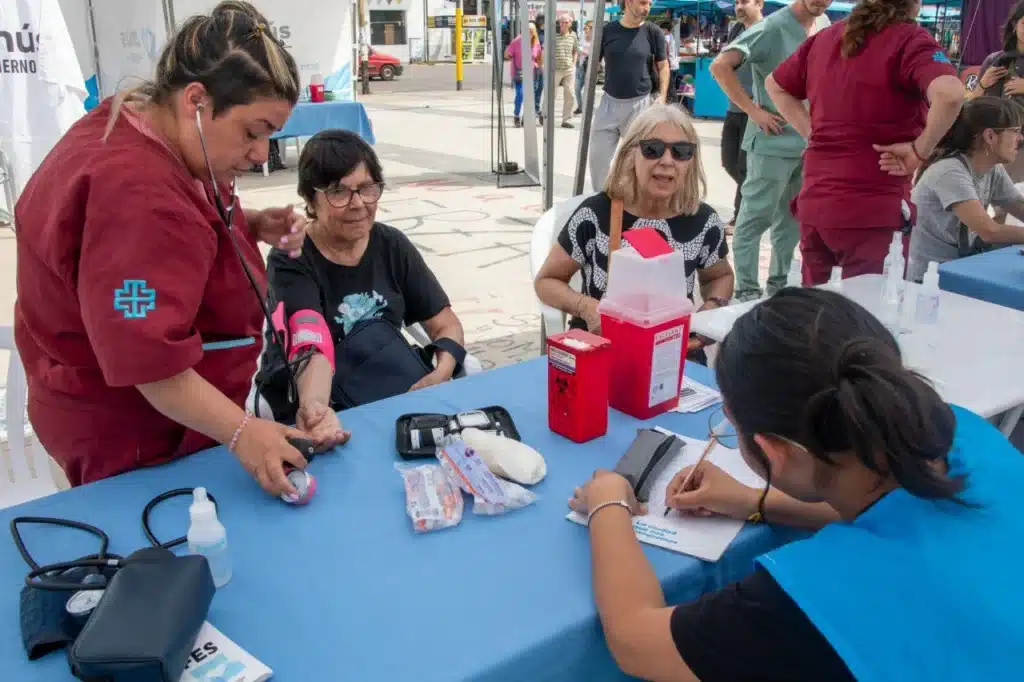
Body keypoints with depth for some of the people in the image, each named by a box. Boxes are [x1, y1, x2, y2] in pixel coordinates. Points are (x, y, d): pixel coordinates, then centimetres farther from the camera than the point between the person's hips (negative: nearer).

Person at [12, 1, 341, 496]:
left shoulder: (140, 125, 0)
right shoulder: (136, 194, -32)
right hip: (132, 435, -10)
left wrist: (254, 226, -1)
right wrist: (240, 432, -31)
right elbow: (149, 360, -32)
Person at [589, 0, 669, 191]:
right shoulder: (607, 31, -1)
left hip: (639, 103, -1)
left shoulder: (652, 32, -3)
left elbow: (663, 66, 5)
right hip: (609, 102, 2)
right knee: (597, 154, 4)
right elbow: (594, 63, 7)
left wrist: (662, 96, -7)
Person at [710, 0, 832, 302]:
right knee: (756, 219, -1)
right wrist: (754, 111, -18)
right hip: (773, 144, -7)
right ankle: (746, 290, 8)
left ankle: (780, 285, 26)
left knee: (792, 221, 14)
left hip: (809, 144, 7)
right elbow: (720, 66, -19)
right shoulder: (772, 28, -12)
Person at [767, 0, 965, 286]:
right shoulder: (910, 39, -7)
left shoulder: (825, 37, 12)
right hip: (872, 210, -6)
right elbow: (949, 93, -25)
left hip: (814, 203, 6)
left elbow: (776, 85, 25)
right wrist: (920, 150, -12)